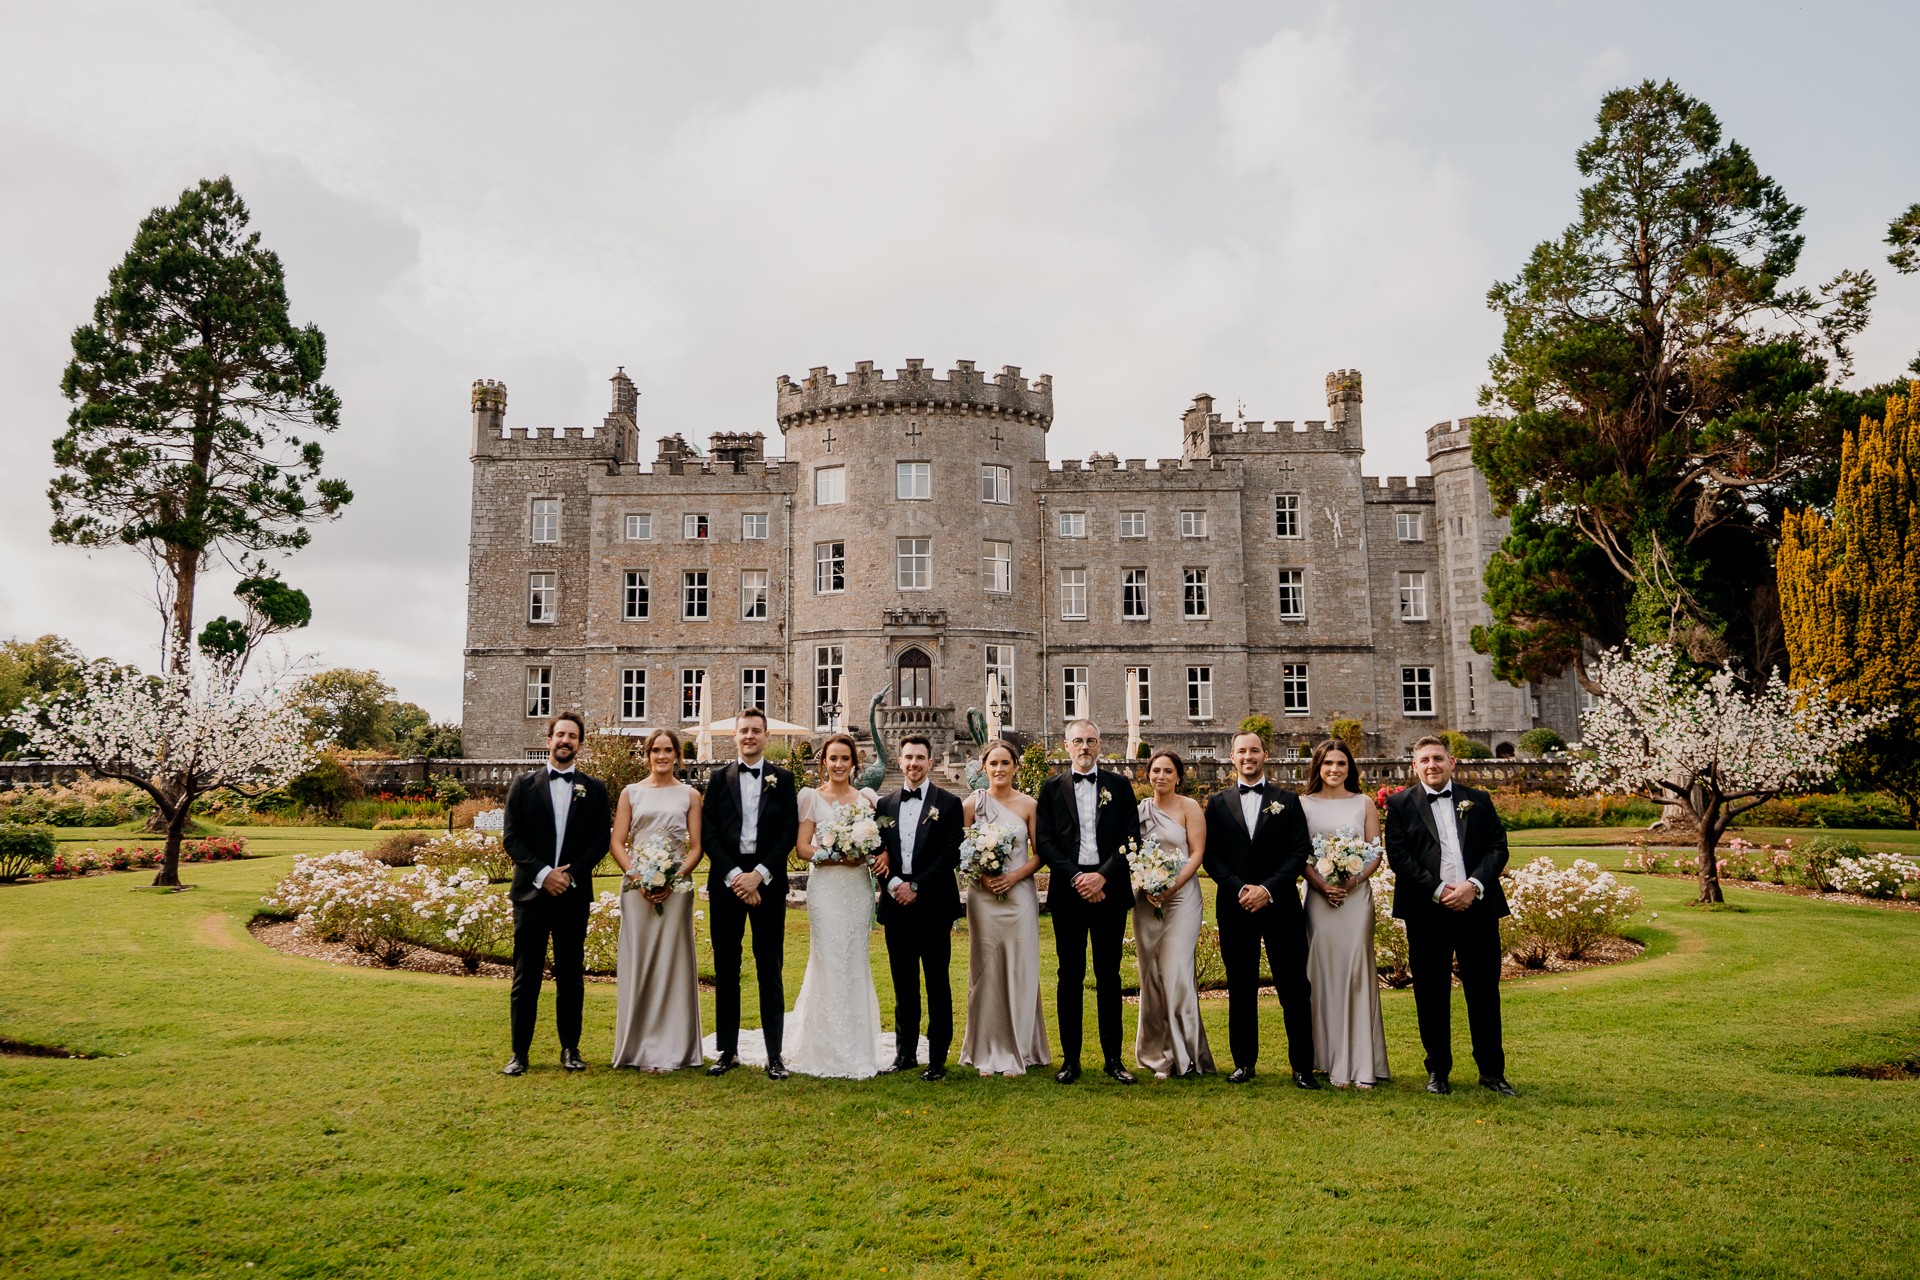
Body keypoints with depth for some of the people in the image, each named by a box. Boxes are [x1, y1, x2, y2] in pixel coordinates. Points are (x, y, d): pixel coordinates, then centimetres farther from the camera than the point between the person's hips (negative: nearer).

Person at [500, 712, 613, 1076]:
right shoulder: (524, 784, 6)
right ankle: (519, 1052, 10)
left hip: (574, 894, 1)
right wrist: (542, 873, -11)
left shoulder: (594, 789, 8)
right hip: (531, 892, 0)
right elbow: (511, 837, 0)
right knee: (525, 977, 2)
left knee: (571, 977, 7)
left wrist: (571, 874, -10)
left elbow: (601, 839, 2)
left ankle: (570, 1049, 16)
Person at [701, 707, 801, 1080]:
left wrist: (759, 874, -10)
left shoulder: (783, 779, 7)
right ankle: (727, 1050, 14)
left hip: (768, 882, -1)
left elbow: (789, 833, 0)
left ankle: (774, 1054, 7)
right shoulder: (718, 779, 9)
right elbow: (708, 835, 2)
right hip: (726, 880, 1)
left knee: (770, 969, 1)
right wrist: (734, 875, -9)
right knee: (725, 969, 5)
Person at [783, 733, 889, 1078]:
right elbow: (803, 847, -2)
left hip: (859, 887, 3)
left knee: (857, 964, 6)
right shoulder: (812, 797, 2)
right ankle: (829, 1052, 5)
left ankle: (858, 1048, 14)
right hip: (825, 886, -3)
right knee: (828, 963, -3)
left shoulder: (867, 798, 10)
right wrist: (837, 856, -16)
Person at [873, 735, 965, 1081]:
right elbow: (879, 849, 12)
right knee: (903, 984, 11)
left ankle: (937, 1058, 9)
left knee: (937, 984, 2)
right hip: (897, 906, 4)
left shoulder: (948, 803, 0)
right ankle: (905, 1052, 20)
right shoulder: (886, 805, 12)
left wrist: (917, 886, -12)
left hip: (933, 906, -4)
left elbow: (952, 854, -7)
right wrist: (892, 881, -7)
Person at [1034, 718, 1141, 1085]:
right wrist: (1075, 878, -10)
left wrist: (1103, 875, -10)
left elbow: (1132, 837, 1)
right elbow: (1044, 841, 1)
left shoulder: (1120, 785, 8)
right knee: (1070, 976, 3)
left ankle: (1113, 1058, 13)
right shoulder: (1052, 787, 8)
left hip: (1109, 889, 0)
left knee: (1109, 975, 6)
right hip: (1067, 891, 0)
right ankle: (1070, 1059, 9)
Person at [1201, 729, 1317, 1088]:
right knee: (1241, 987, 7)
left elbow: (1300, 851, 0)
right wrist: (1240, 889, -10)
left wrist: (1268, 889, -12)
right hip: (1235, 907, 1)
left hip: (1281, 905, -1)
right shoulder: (1218, 803, 10)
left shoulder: (1288, 800, 8)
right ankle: (1244, 1062, 16)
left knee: (1294, 987, -2)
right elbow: (1211, 856, 4)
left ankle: (1302, 1066, 6)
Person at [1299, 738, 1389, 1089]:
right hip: (1319, 897, 0)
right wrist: (1321, 884, -12)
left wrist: (1353, 881, -11)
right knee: (1325, 975, 0)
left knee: (1357, 974, -4)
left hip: (1357, 895, 0)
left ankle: (1362, 1065, 0)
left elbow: (1375, 854, 6)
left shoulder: (1364, 804, 9)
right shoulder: (1303, 804, 7)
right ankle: (1334, 1063, 7)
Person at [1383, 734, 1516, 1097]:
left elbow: (1498, 847, 5)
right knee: (1431, 995, 4)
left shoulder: (1478, 800, 12)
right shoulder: (1400, 804, 5)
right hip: (1426, 913, -1)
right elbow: (1398, 854, -3)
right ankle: (1438, 1071, 16)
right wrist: (1438, 890, -12)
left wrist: (1474, 885, -11)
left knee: (1484, 992, 6)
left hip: (1477, 907, 2)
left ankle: (1492, 1070, 18)